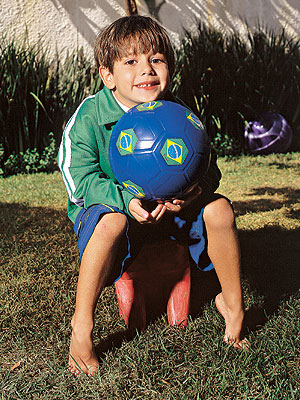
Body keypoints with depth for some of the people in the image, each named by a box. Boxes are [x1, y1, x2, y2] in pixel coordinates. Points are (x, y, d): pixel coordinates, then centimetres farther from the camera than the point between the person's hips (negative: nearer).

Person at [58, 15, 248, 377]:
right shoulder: (89, 116, -18)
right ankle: (82, 325, -22)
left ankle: (232, 305, 2)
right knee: (111, 221, -39)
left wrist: (195, 190, -33)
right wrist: (126, 200, -37)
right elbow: (80, 179, -21)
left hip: (169, 206, 3)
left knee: (219, 209, -19)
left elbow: (209, 170, -9)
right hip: (107, 205, -3)